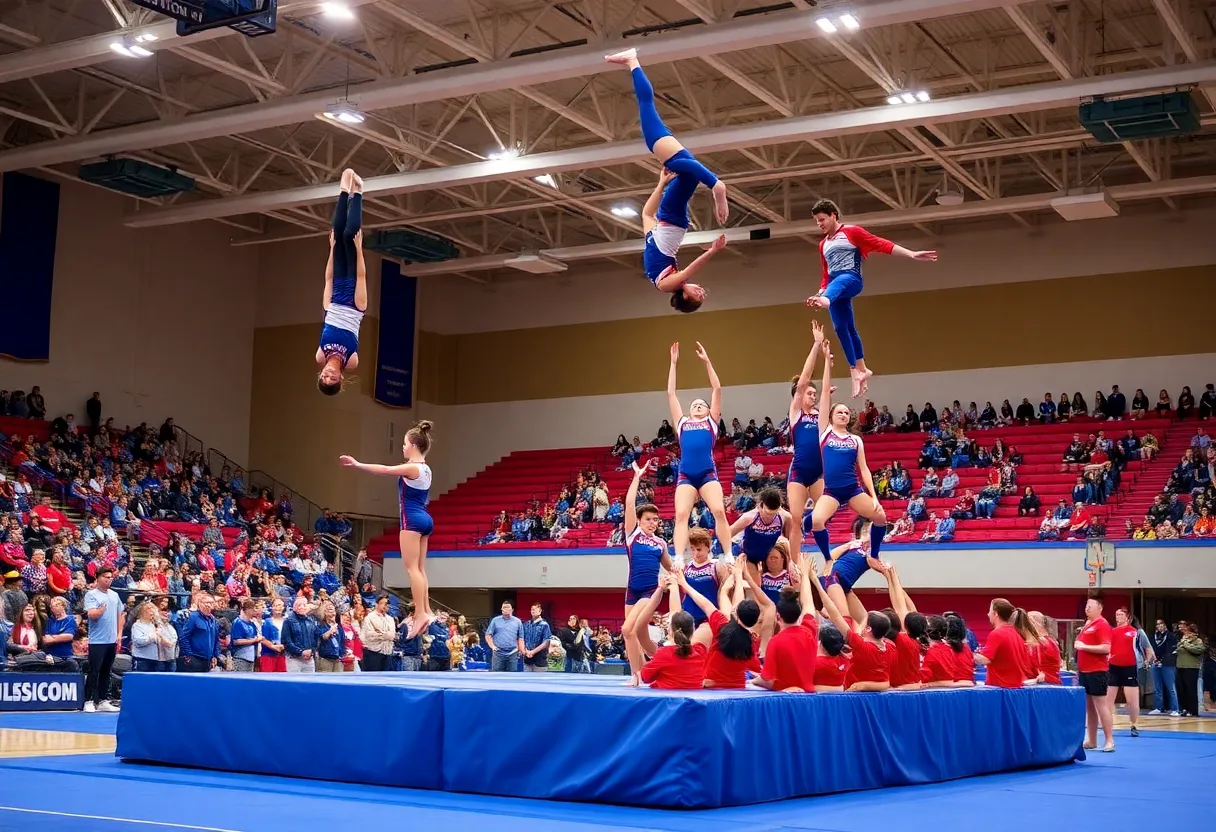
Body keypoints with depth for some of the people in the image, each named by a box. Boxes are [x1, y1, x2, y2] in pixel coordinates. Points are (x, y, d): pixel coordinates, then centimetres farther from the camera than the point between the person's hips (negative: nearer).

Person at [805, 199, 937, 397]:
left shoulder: (851, 232, 6)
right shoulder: (823, 244, 25)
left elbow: (881, 244, 0)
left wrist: (912, 255, -8)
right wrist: (820, 293, 13)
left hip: (850, 278, -7)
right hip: (834, 286, 7)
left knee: (837, 284, -43)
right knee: (843, 328, 3)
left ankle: (826, 300, -79)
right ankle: (859, 370, 10)